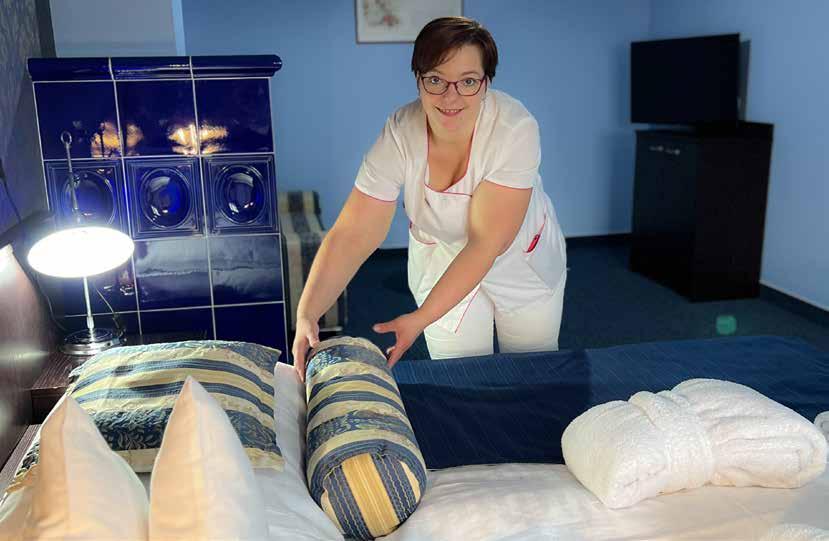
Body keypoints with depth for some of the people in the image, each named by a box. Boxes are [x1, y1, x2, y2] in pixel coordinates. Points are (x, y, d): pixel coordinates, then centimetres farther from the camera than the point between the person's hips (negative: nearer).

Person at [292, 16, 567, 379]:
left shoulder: (515, 128, -32)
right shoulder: (400, 135, -25)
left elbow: (485, 243, -33)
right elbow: (352, 234, -27)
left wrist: (421, 319, -37)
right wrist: (306, 314, -38)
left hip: (522, 257, 0)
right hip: (441, 262, 1)